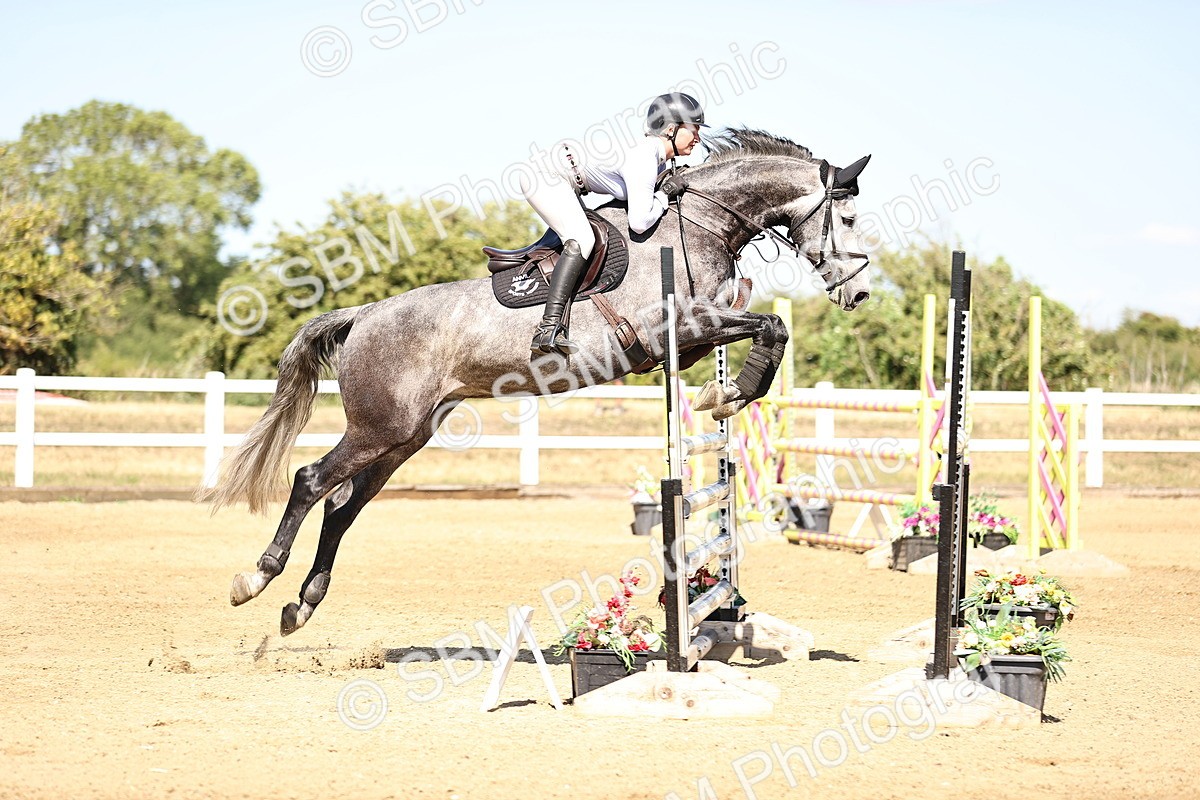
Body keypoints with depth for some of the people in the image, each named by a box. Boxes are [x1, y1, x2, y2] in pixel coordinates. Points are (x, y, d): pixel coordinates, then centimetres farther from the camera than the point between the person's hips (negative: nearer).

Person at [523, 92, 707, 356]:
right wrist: (665, 193, -14)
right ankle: (548, 330, -34)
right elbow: (639, 223, -29)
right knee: (582, 240, -26)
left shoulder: (656, 154, 4)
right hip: (546, 175, -11)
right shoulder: (643, 161, -25)